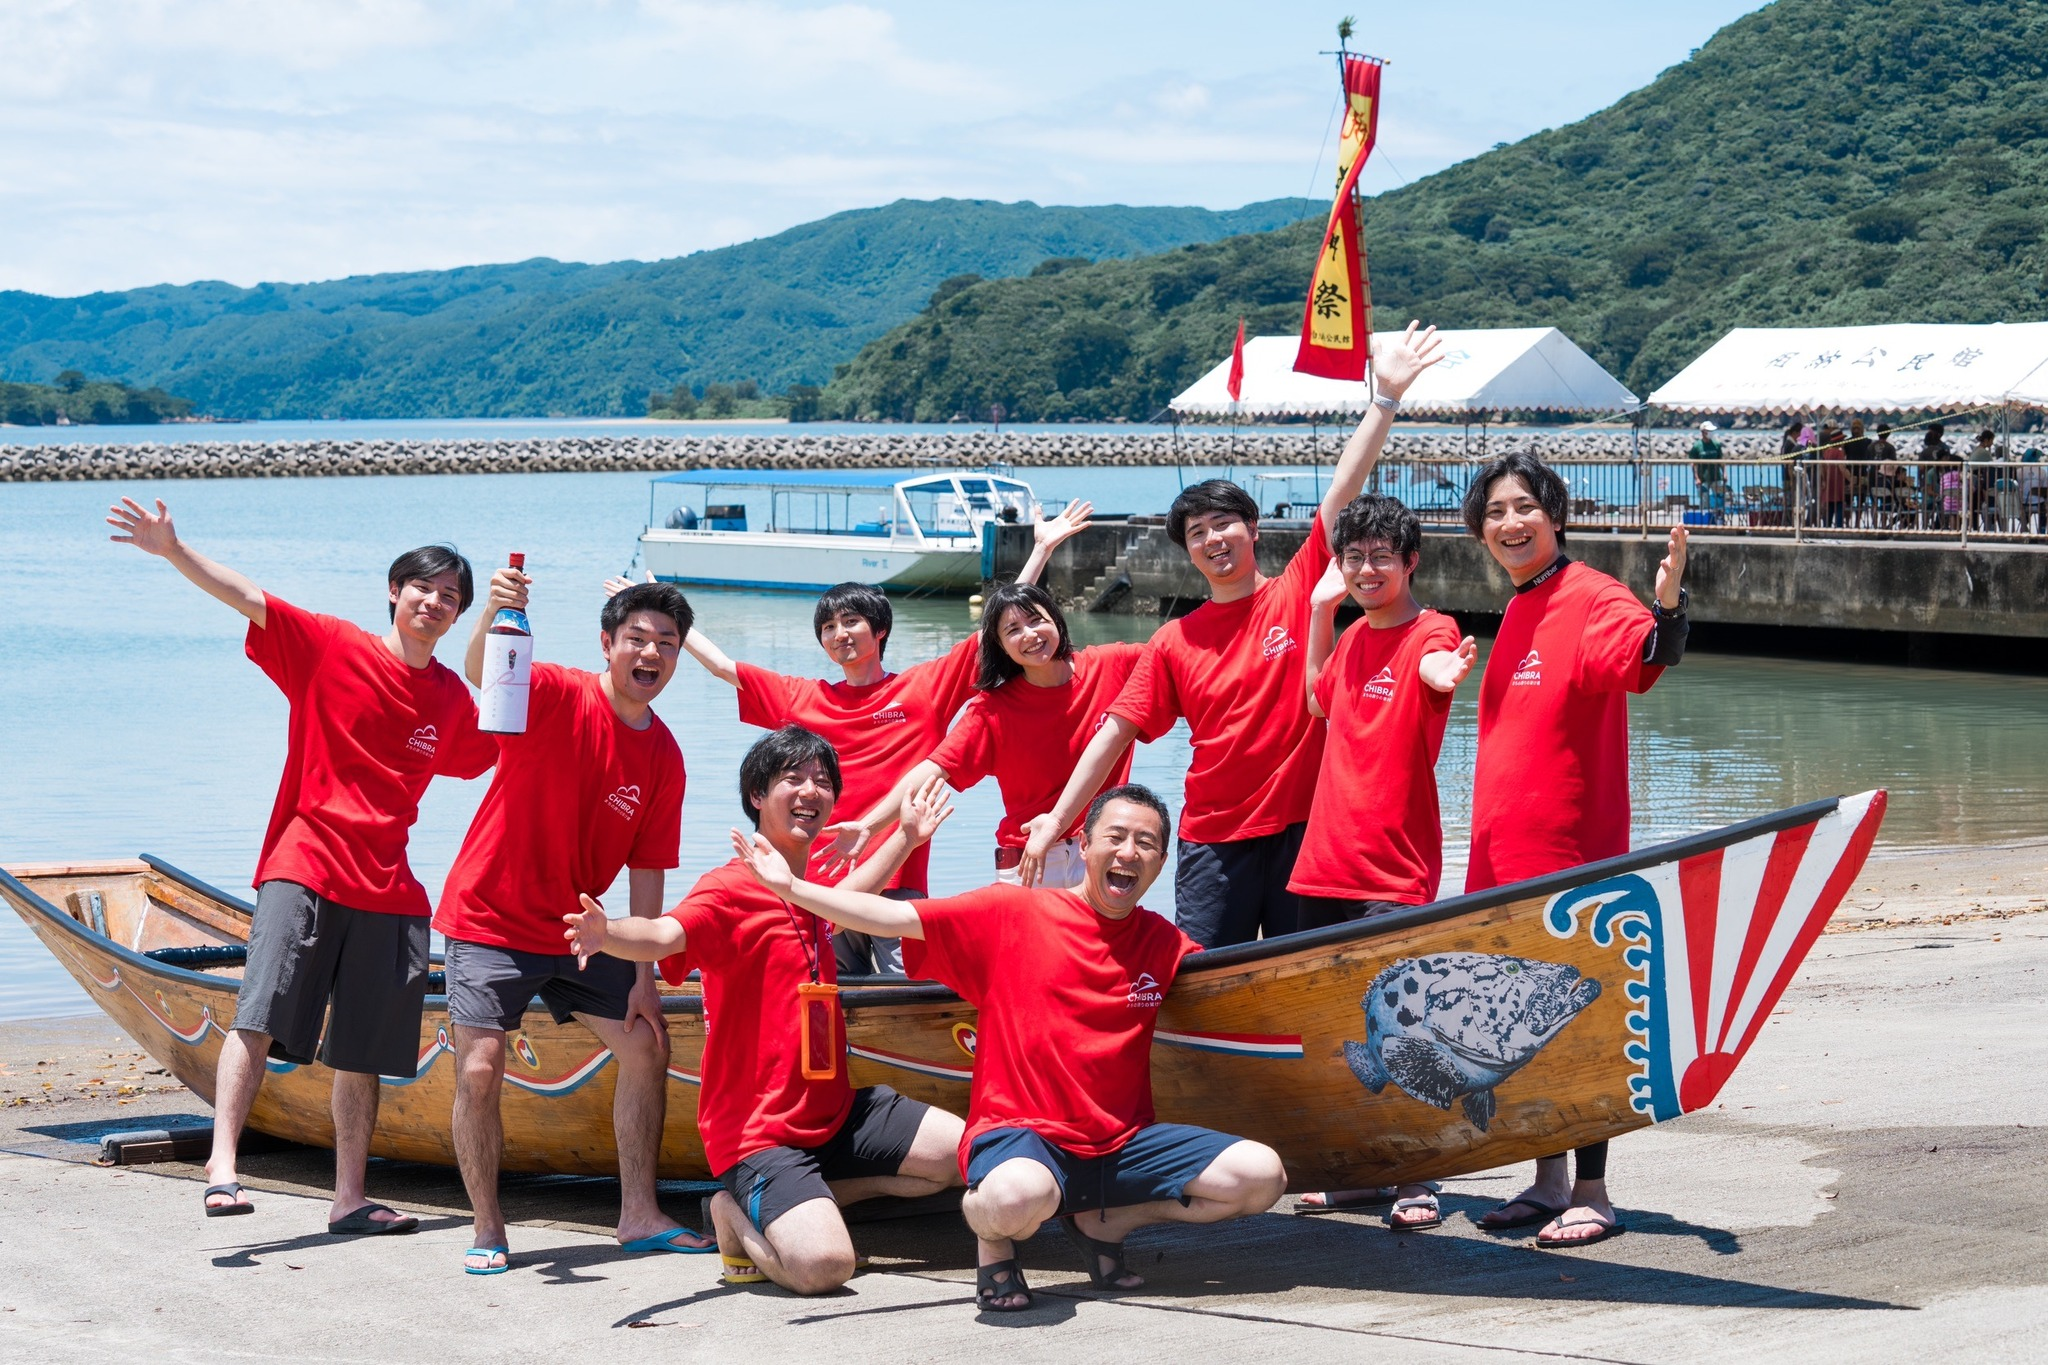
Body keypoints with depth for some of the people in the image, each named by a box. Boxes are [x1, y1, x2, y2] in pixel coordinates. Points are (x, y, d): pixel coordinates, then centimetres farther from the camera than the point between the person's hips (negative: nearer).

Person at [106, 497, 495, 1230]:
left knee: (362, 1052, 9)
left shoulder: (453, 698, 11)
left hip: (386, 887, 4)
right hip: (304, 867, -4)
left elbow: (493, 757, 30)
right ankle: (222, 1164, -21)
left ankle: (349, 1197, 18)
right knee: (260, 1019, -18)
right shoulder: (332, 647, -1)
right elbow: (244, 595, -10)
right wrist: (173, 551, -22)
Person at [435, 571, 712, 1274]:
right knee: (479, 1073, -13)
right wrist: (492, 615, -59)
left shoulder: (664, 757, 0)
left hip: (576, 929, 6)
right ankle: (488, 1231, 3)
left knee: (647, 1044, 6)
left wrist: (644, 977, 0)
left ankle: (639, 1214, 16)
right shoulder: (557, 697, -15)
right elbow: (481, 676, -37)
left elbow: (647, 871, 3)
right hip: (491, 919, -6)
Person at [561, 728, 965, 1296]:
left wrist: (906, 835, 38)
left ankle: (814, 1202, 10)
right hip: (759, 1134, -8)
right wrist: (609, 935, -55)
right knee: (824, 1266, -29)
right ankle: (738, 1215, 4)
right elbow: (666, 935, -34)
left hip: (834, 1115, 8)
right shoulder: (731, 890, -13)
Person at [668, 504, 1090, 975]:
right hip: (823, 886, 2)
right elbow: (720, 665, 19)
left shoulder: (925, 688, 7)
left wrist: (1042, 548, 5)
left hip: (899, 883, -2)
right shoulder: (802, 699, 14)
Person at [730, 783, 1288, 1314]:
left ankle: (1100, 1223, 8)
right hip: (1020, 1133, -5)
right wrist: (790, 887, -8)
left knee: (1261, 1175, -15)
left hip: (1123, 1142, 5)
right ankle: (993, 1238, 1)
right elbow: (893, 918, -3)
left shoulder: (1163, 943, 11)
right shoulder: (1013, 914, 0)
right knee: (1019, 1195, -42)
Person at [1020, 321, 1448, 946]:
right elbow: (1116, 731, 4)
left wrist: (1386, 397, -9)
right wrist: (1059, 818, -2)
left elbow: (1343, 491, -4)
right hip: (1214, 842, 1)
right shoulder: (1174, 642, 6)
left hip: (1305, 828, -1)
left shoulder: (1297, 592, 1)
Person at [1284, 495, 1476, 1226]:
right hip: (1327, 857, 7)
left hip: (1394, 869, -7)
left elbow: (1434, 668, -29)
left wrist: (1445, 673, -54)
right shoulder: (1353, 636, 14)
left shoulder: (1430, 631, -6)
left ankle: (1416, 1183, -1)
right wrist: (1321, 608, 22)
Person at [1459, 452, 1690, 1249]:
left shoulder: (1591, 600, -11)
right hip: (1505, 850, 8)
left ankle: (1591, 1196, 2)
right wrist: (1489, 845, 17)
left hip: (1570, 851, -8)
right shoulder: (1517, 614, 14)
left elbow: (1646, 659, -31)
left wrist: (1667, 605, -51)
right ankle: (1548, 1183, 22)